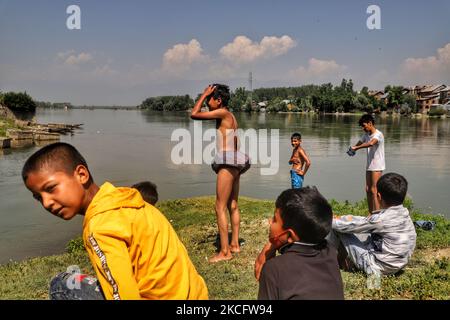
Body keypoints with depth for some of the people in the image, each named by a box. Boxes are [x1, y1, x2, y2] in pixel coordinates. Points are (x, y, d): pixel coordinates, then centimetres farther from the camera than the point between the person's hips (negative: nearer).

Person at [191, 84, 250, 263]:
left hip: (228, 163, -10)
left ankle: (225, 252, -1)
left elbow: (194, 114, -12)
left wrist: (204, 94, -1)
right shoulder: (230, 116, 16)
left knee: (220, 207, -6)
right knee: (232, 205, 14)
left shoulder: (222, 113, -10)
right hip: (234, 162, 10)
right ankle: (234, 244, 23)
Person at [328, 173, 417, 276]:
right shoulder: (404, 213, -2)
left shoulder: (381, 219, -26)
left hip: (377, 267, -8)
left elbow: (350, 226, -15)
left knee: (337, 229, -5)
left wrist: (331, 221, 4)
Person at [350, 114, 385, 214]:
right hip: (369, 166, 8)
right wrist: (352, 149, -6)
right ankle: (371, 214, 19)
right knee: (368, 190, 10)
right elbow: (359, 143, 17)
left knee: (374, 190, -10)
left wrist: (356, 148, -28)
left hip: (377, 167, -8)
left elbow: (371, 143, -35)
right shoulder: (366, 134, 10)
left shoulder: (378, 134, -16)